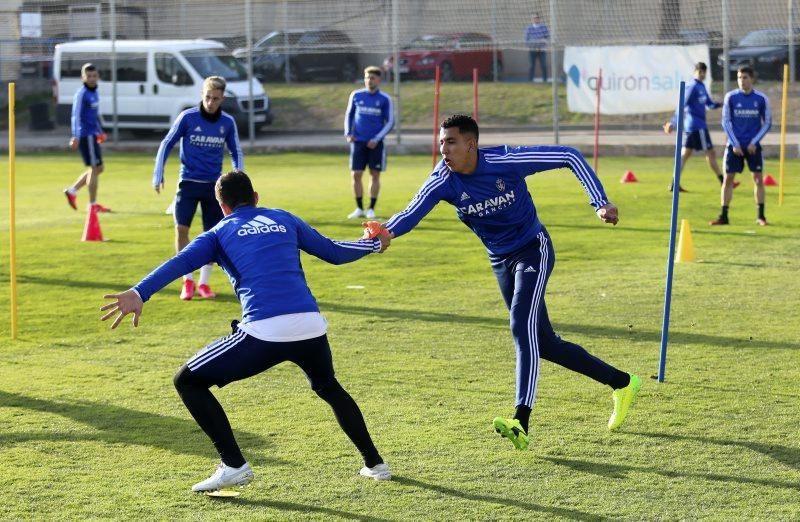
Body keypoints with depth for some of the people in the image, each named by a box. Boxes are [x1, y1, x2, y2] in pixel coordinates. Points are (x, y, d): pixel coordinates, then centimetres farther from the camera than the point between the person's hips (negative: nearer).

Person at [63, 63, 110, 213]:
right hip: (86, 135, -9)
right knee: (95, 168, -5)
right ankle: (93, 204, 1)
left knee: (97, 168, 14)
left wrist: (100, 131, 31)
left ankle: (72, 190, 19)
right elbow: (76, 116, -20)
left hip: (92, 135, 9)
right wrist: (75, 137, -27)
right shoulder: (82, 94, -13)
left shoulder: (94, 92, 14)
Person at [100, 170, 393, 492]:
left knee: (188, 381, 13)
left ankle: (233, 465, 4)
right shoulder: (284, 219, 24)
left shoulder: (219, 233, 16)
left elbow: (181, 262, -2)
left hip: (263, 332, -4)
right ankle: (374, 463, 34)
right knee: (328, 387, 36)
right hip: (311, 326, 4)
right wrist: (373, 244, 49)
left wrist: (139, 294, -16)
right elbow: (334, 252, 30)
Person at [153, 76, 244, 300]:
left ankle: (204, 283, 15)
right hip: (189, 181, -2)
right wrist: (158, 175, -3)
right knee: (181, 228, -13)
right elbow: (166, 144, 1)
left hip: (214, 185, 2)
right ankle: (187, 281, -1)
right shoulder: (187, 117, -7)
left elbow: (236, 152, 14)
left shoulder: (227, 122, 0)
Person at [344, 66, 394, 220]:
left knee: (375, 175, 1)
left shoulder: (385, 99, -2)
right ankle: (359, 209, 11)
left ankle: (371, 209, 10)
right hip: (358, 142, 2)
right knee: (356, 175, -1)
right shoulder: (356, 95, 4)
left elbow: (390, 122, 0)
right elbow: (349, 115, 14)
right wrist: (348, 133, -1)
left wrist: (377, 139, -11)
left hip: (375, 143, -2)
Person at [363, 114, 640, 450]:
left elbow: (569, 157, -18)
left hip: (534, 250, -6)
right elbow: (412, 213, -27)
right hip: (501, 261, 6)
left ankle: (521, 422, -33)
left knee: (522, 326, -26)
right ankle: (621, 383, 28)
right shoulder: (444, 181, -13)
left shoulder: (507, 161, -24)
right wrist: (387, 230, -49)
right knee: (543, 342, 10)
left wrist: (600, 202, -25)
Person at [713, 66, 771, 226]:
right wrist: (735, 144, -6)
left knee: (758, 178, -2)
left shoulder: (761, 98, -2)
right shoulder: (731, 97, -2)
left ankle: (761, 216, 7)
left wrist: (754, 142, -6)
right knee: (728, 178, -2)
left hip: (753, 146, 0)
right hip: (734, 145, 0)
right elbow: (726, 122, 1)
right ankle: (723, 216, 3)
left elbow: (767, 123, 4)